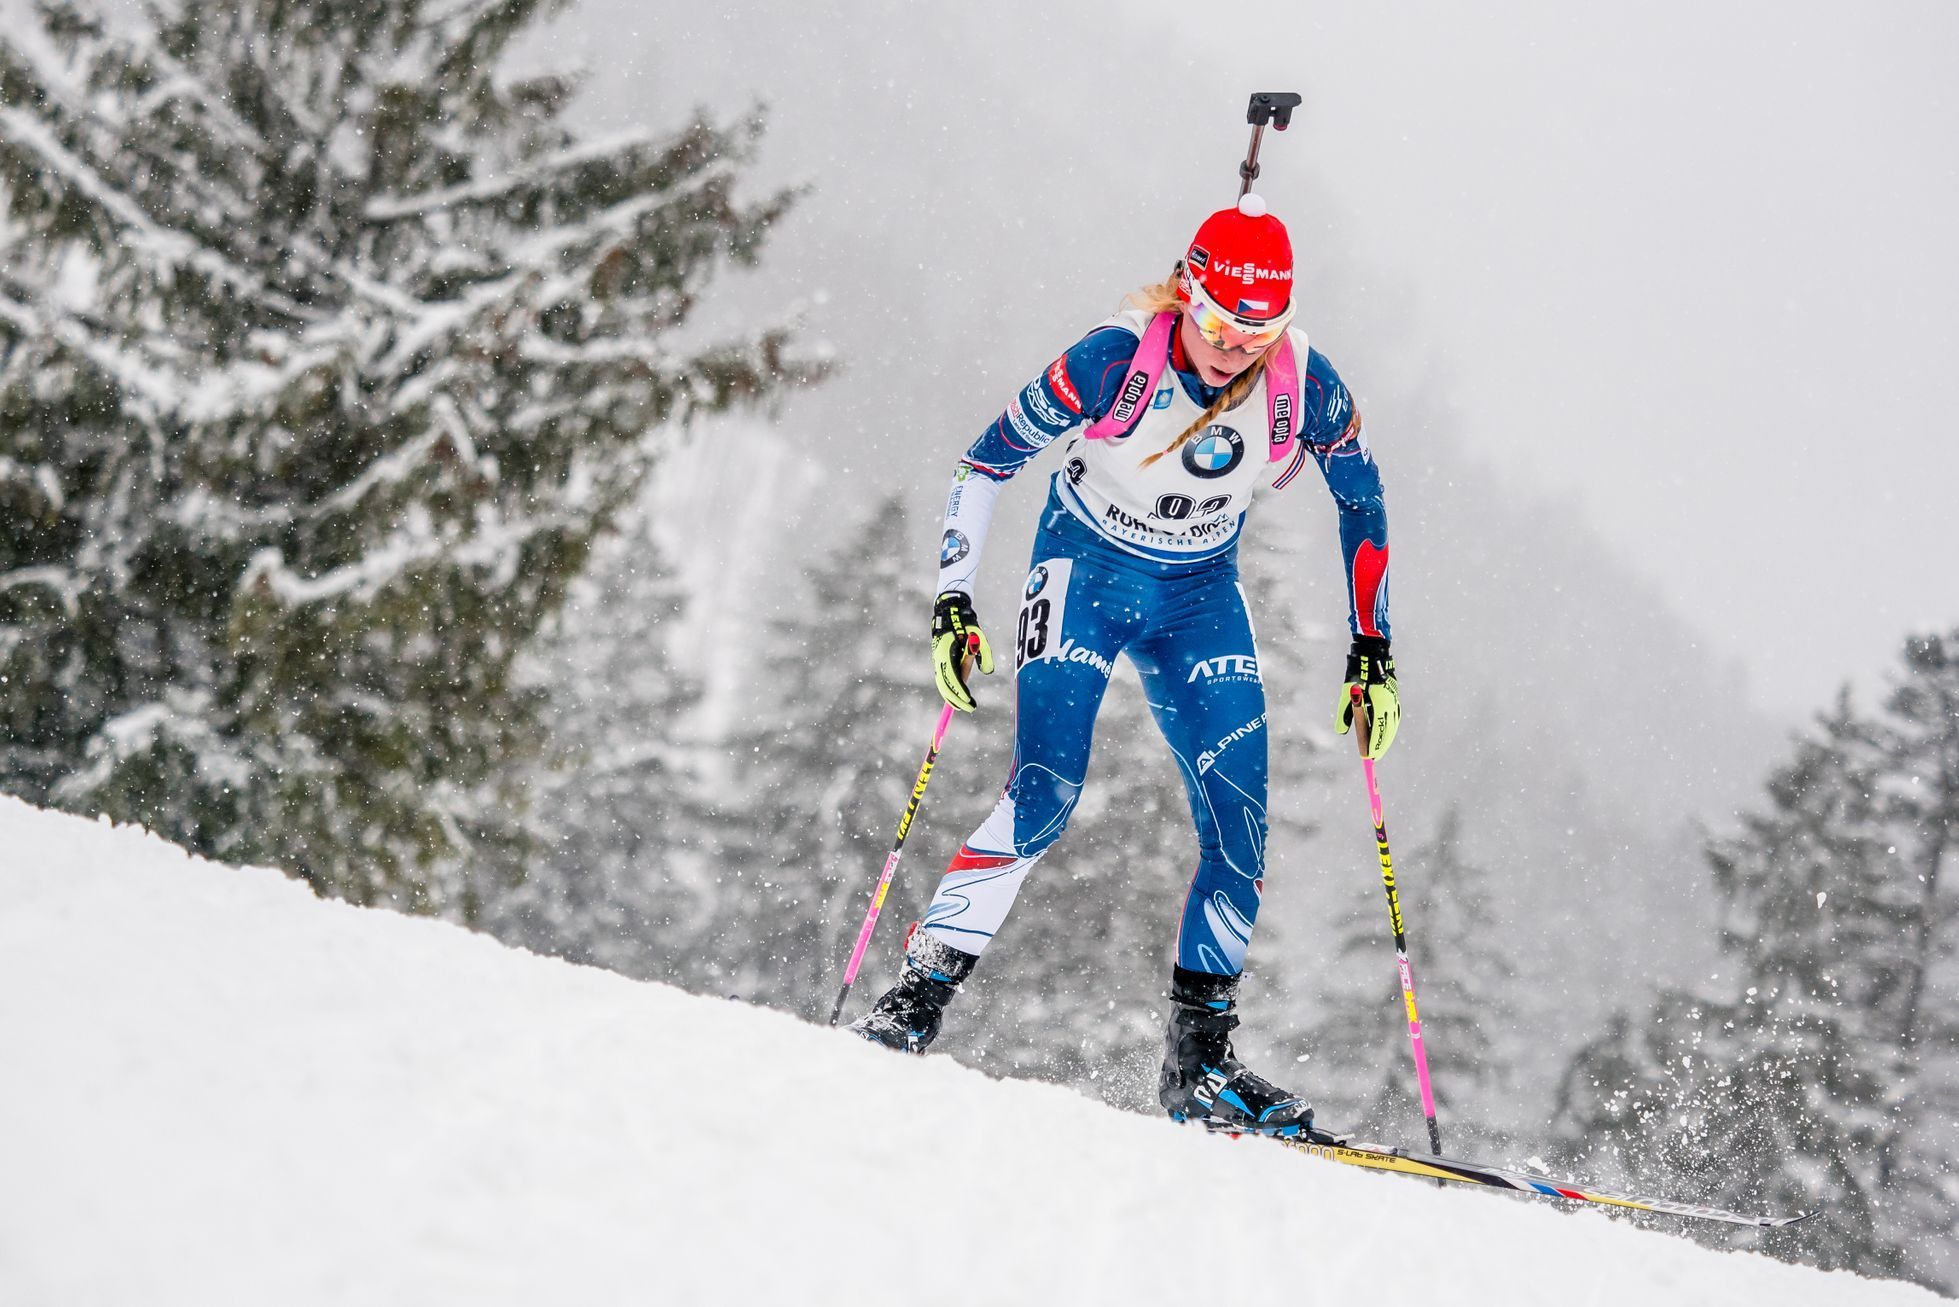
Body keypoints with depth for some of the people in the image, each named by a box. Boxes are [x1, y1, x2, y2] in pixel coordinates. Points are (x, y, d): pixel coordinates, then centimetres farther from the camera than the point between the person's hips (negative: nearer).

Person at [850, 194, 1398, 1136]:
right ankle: (913, 999, -15)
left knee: (1240, 828, -8)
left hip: (1201, 598, 3)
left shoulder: (1304, 385, -18)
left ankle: (1199, 1063, 3)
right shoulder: (1117, 360, -26)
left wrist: (1371, 653, -1)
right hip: (1084, 572, -3)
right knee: (1045, 795, -21)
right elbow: (986, 463, -15)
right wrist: (953, 602, -18)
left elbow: (1363, 507, -1)